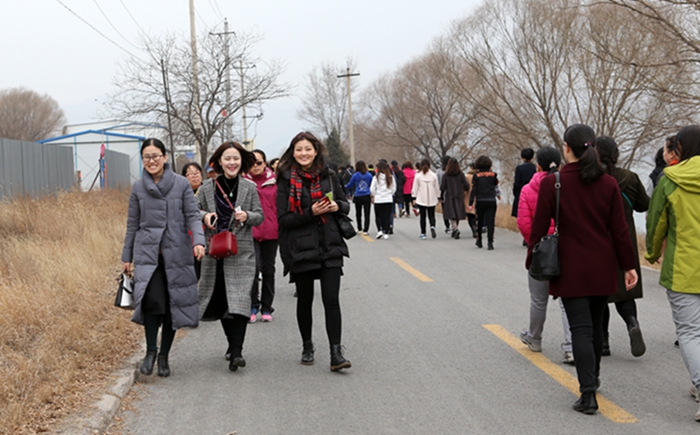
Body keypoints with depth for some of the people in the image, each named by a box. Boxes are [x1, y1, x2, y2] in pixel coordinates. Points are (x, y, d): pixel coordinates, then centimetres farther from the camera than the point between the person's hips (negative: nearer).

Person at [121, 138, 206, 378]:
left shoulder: (182, 184, 1)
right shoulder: (138, 188, 7)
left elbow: (192, 216, 0)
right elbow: (132, 224, 13)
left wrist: (198, 241, -18)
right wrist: (127, 257, 13)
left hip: (176, 253, 0)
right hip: (147, 252, 0)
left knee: (173, 305, 3)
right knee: (152, 299, -20)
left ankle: (164, 356, 18)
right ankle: (150, 350, -1)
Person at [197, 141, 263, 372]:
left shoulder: (249, 187, 4)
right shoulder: (207, 187, 6)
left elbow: (260, 216, 7)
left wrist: (247, 216, -14)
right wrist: (204, 216, -11)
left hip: (241, 252, -2)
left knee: (239, 299, -14)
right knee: (220, 302, 9)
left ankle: (236, 352, -16)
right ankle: (233, 343, 28)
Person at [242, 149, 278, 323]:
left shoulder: (274, 181, 5)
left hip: (271, 232, 2)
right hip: (250, 231, -2)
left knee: (268, 270, 10)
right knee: (253, 268, -14)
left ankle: (266, 308, 21)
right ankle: (253, 306, 1)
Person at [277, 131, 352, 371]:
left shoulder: (328, 177, 6)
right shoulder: (286, 181, -2)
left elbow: (346, 205, 15)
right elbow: (283, 219, -7)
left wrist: (337, 206, -8)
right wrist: (310, 213, -19)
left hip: (329, 247, 1)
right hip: (300, 249, -1)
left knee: (331, 300, -7)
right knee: (305, 300, 10)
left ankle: (336, 353, -5)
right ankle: (307, 347, 28)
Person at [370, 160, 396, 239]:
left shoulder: (376, 177, -8)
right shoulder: (391, 177, 0)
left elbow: (372, 189, -6)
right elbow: (394, 188, 4)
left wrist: (373, 196, 10)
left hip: (378, 200, -2)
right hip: (389, 199, 2)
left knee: (378, 216, 12)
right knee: (387, 216, 5)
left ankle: (379, 230, -1)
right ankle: (386, 233, 4)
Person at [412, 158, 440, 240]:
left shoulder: (418, 175, -5)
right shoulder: (433, 175, 0)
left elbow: (415, 188, -2)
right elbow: (437, 188, 6)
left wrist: (414, 198, 5)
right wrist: (438, 197, 17)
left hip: (421, 199, -1)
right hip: (432, 199, 1)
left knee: (422, 216, 6)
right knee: (431, 215, 9)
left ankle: (423, 233, 6)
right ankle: (432, 226, -20)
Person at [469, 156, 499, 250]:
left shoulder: (476, 175, -4)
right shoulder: (493, 174, -1)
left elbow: (473, 190, -6)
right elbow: (496, 184, 12)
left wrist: (471, 203, -5)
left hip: (480, 201, 0)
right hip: (491, 201, 0)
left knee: (479, 222, 15)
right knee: (490, 222, -3)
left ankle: (479, 241, 24)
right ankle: (490, 242, -14)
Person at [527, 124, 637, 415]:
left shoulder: (551, 183, -10)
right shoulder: (608, 184, -2)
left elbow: (539, 227, -6)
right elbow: (619, 230, -1)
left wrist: (532, 262, 6)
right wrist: (628, 266, 7)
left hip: (570, 269, -3)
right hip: (603, 268, 3)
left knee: (580, 329, -3)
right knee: (596, 325, 20)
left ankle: (588, 393, -13)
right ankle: (592, 378, 37)